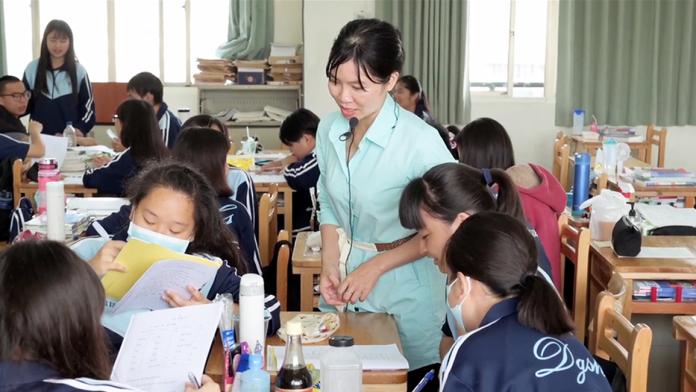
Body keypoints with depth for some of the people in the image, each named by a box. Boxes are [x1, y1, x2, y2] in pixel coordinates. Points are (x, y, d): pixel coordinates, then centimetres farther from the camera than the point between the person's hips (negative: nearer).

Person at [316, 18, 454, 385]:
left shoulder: (420, 141, -22)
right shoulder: (329, 129, -3)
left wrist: (376, 266, -15)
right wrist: (329, 266, -4)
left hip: (403, 293, -5)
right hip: (345, 281, 5)